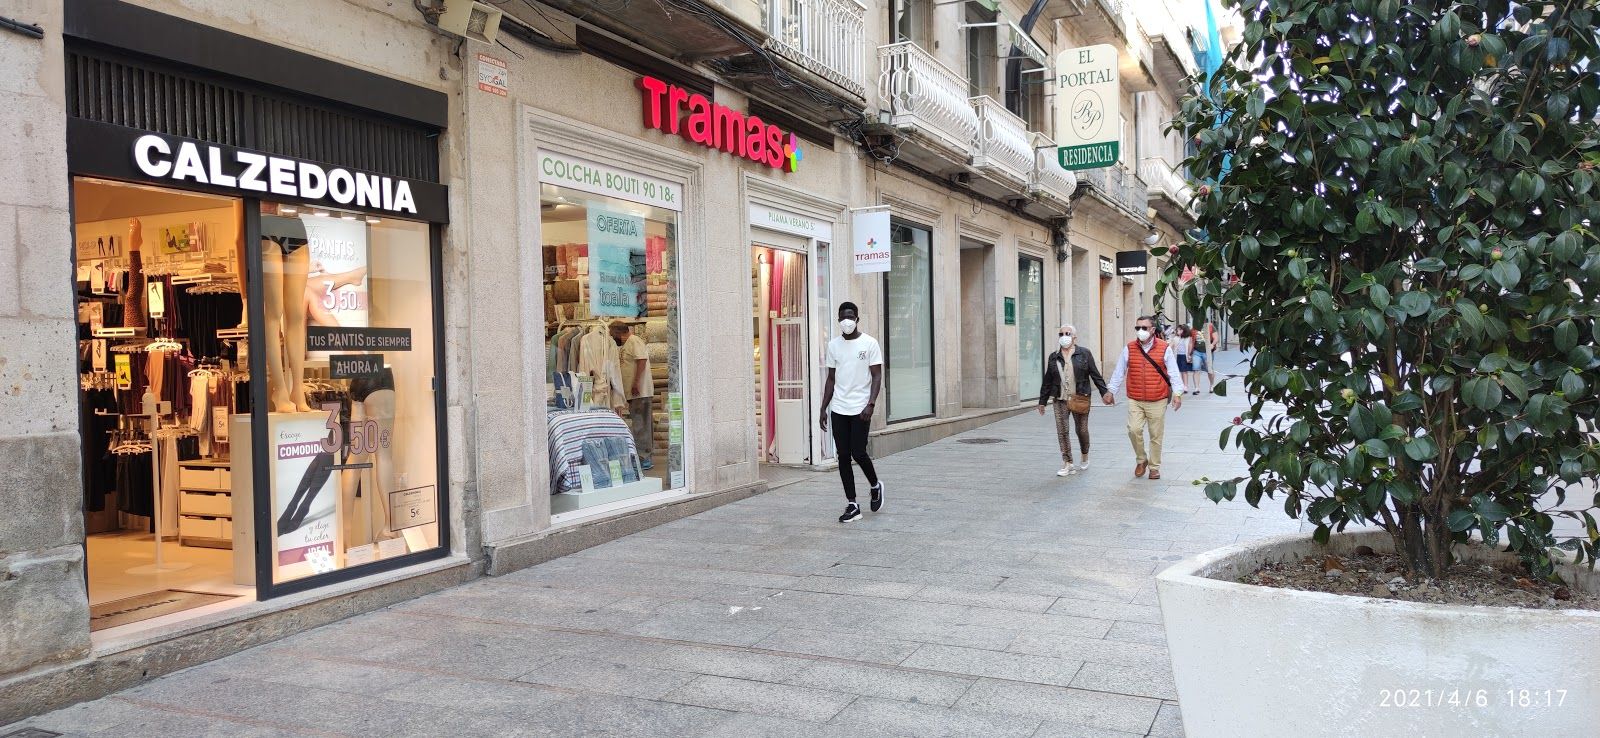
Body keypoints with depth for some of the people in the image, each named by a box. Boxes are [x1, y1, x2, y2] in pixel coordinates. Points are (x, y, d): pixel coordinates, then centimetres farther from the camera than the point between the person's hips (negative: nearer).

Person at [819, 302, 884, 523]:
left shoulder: (869, 343, -4)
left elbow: (877, 376, -6)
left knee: (858, 453, -8)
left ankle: (875, 486, 22)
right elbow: (831, 379, 13)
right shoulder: (833, 345, 8)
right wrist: (824, 408, 8)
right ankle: (852, 505, 10)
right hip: (838, 410, 4)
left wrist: (871, 404, -18)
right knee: (843, 457, 3)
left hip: (860, 409, -4)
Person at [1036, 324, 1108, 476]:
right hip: (1060, 400, 2)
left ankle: (1085, 458, 32)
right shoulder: (1054, 357, 10)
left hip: (1080, 399, -2)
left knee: (1082, 430, 7)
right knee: (1062, 431, -5)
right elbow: (1047, 381, 13)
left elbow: (1095, 375, 2)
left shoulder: (1084, 354, 2)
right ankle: (1068, 464, 0)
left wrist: (1105, 393, -3)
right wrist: (1042, 401, 14)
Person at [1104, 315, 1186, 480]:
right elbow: (1119, 372, 10)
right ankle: (1141, 460, 10)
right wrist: (1111, 391, 9)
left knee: (1156, 435, 5)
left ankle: (1154, 467, 21)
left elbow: (1174, 372, 0)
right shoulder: (1129, 348, 4)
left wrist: (1177, 393, -8)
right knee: (1134, 430, -14)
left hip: (1158, 401, -1)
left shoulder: (1165, 348, -1)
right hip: (1135, 400, 1)